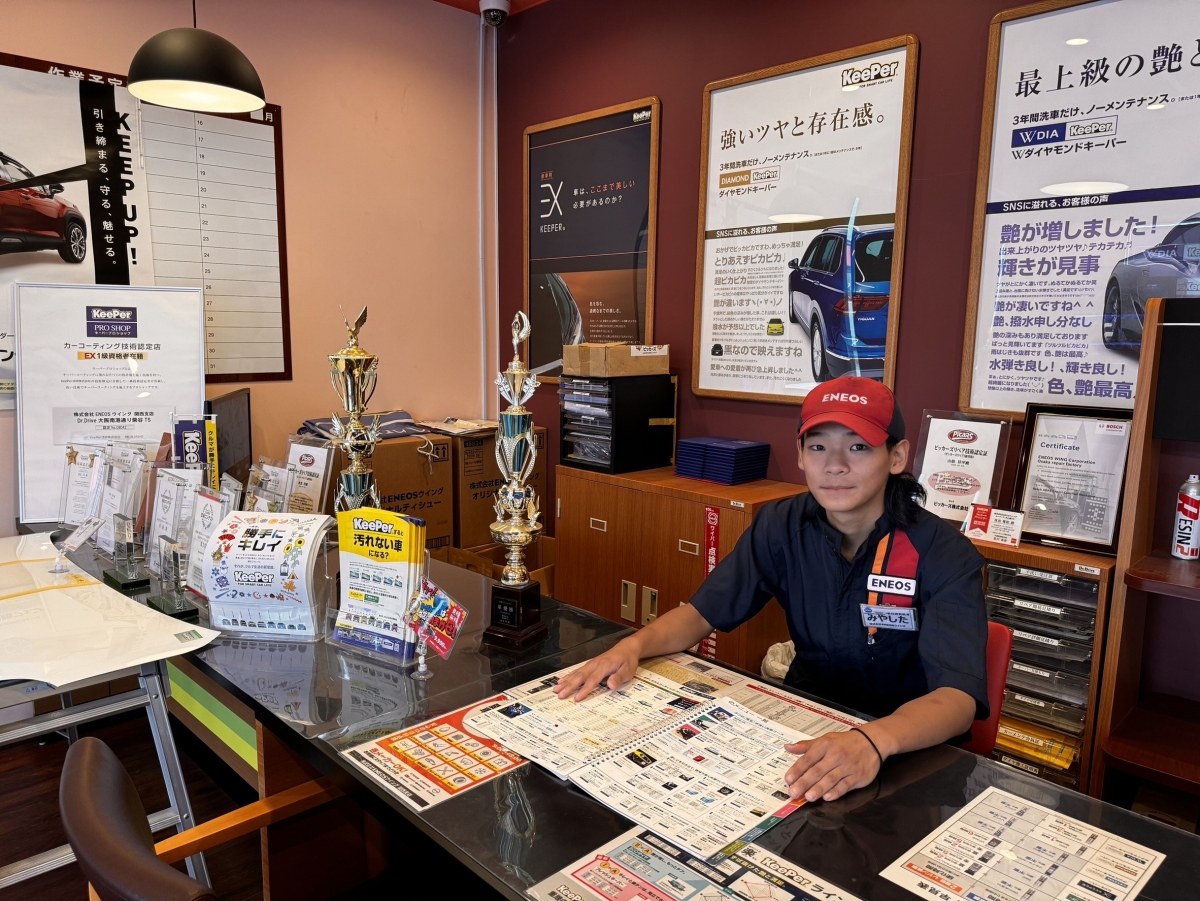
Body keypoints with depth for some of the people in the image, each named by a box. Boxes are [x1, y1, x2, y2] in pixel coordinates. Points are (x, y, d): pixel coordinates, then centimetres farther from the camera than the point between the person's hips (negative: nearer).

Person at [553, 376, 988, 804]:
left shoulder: (945, 556, -17)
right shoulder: (782, 527, -6)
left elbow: (959, 697, -27)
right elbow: (703, 612, -1)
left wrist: (874, 740, -47)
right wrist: (633, 646, -21)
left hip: (910, 744, -3)